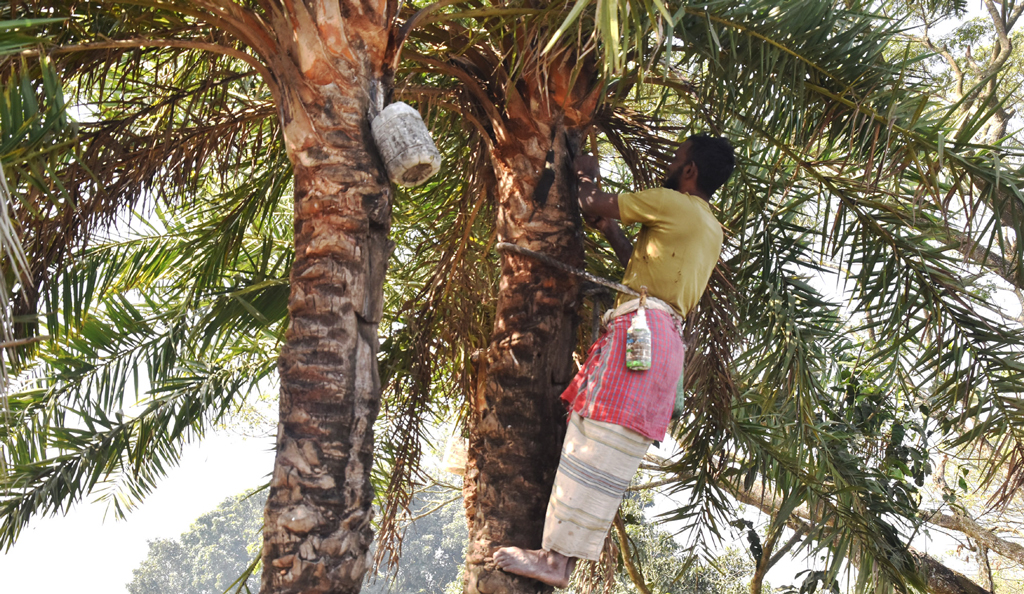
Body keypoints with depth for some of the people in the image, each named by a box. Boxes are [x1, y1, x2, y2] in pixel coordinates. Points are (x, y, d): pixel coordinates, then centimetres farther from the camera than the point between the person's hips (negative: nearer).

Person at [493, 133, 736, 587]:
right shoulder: (711, 231, 25)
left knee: (596, 446, -14)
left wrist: (587, 176, 24)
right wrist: (612, 232, 36)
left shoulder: (672, 203, -3)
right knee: (605, 453, 5)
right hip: (666, 338, 9)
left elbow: (591, 206, 4)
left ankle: (556, 558, -17)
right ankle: (561, 557, 3)